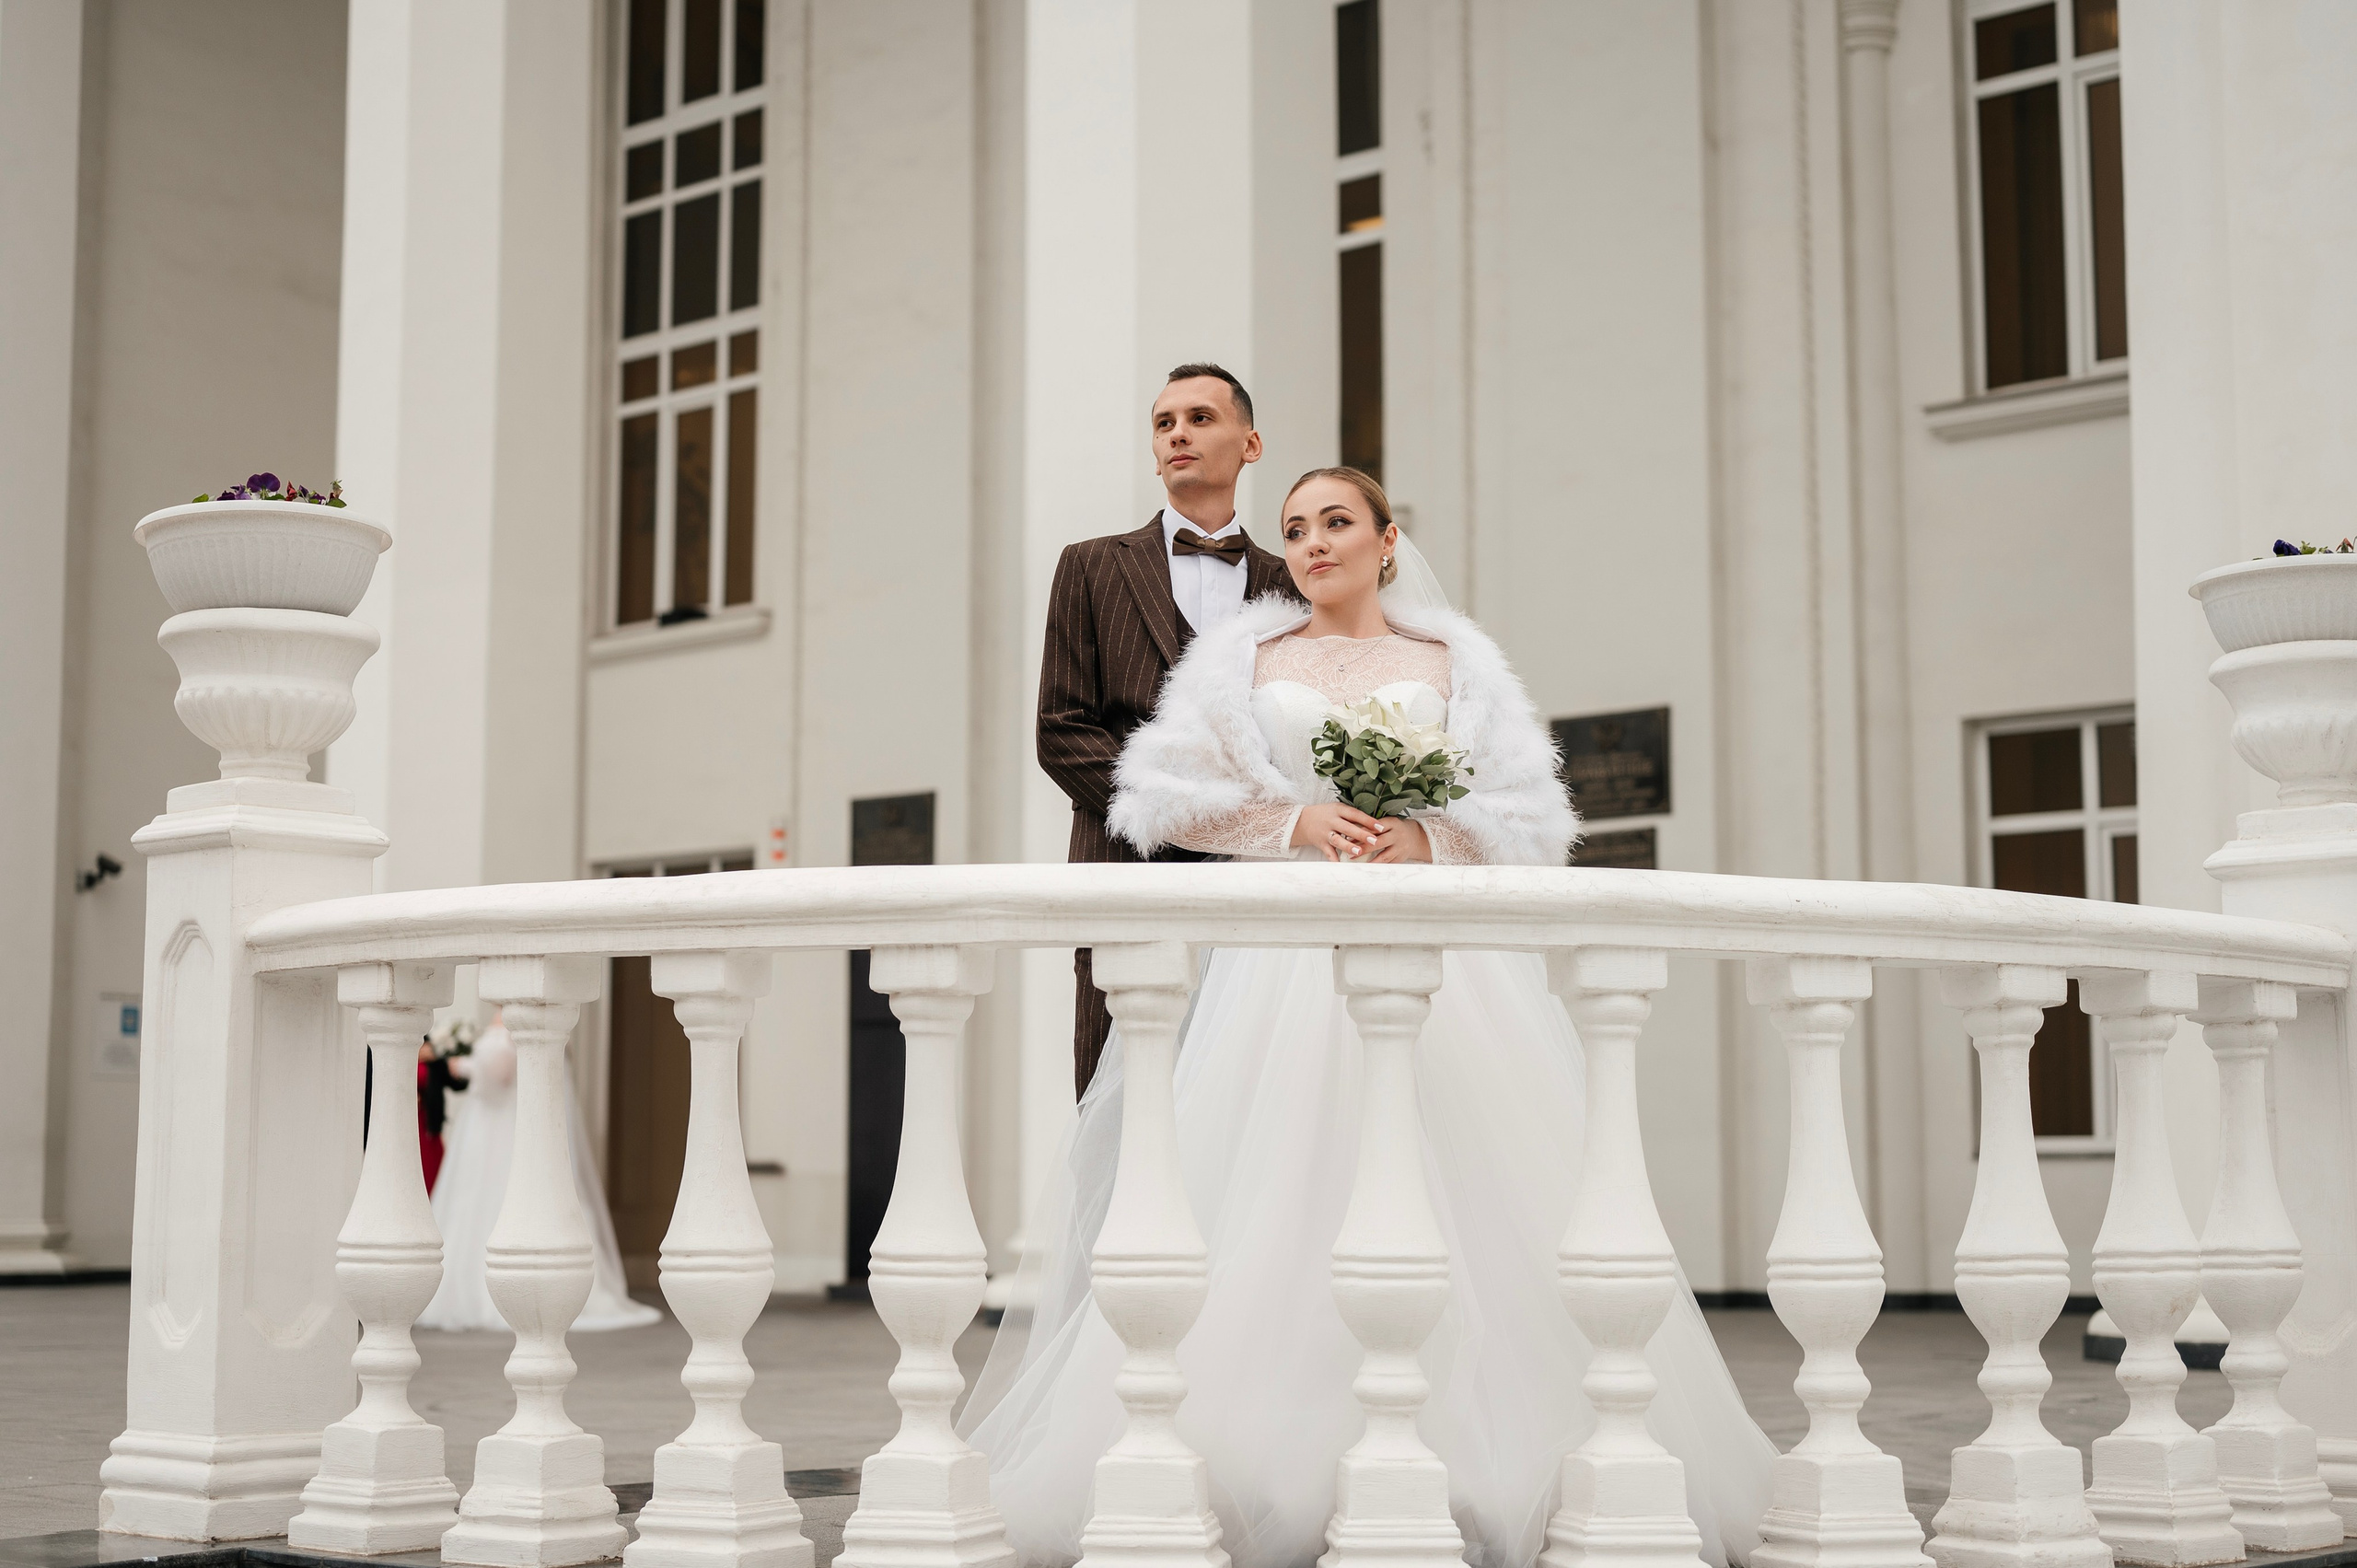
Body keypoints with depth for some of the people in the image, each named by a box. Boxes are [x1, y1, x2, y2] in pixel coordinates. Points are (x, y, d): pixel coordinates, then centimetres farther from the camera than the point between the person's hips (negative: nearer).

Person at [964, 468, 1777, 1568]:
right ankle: (1266, 1469, -6)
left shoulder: (1453, 662, 15)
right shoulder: (1243, 656, 15)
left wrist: (1428, 835, -9)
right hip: (1285, 963, 0)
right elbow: (1165, 796, 7)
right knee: (1276, 1199, -9)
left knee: (1467, 1197, -8)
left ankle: (1466, 1468, -2)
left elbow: (1531, 812, 9)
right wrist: (1295, 822, -5)